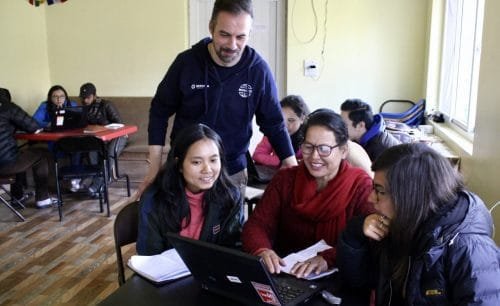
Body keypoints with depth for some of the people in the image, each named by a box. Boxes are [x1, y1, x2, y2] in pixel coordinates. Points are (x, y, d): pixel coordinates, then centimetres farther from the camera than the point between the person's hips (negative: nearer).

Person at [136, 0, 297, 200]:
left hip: (232, 172, 0)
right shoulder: (186, 62, -12)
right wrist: (155, 166, -6)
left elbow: (273, 122, -1)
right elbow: (160, 111, -1)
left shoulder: (258, 70, -12)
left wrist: (293, 166, -8)